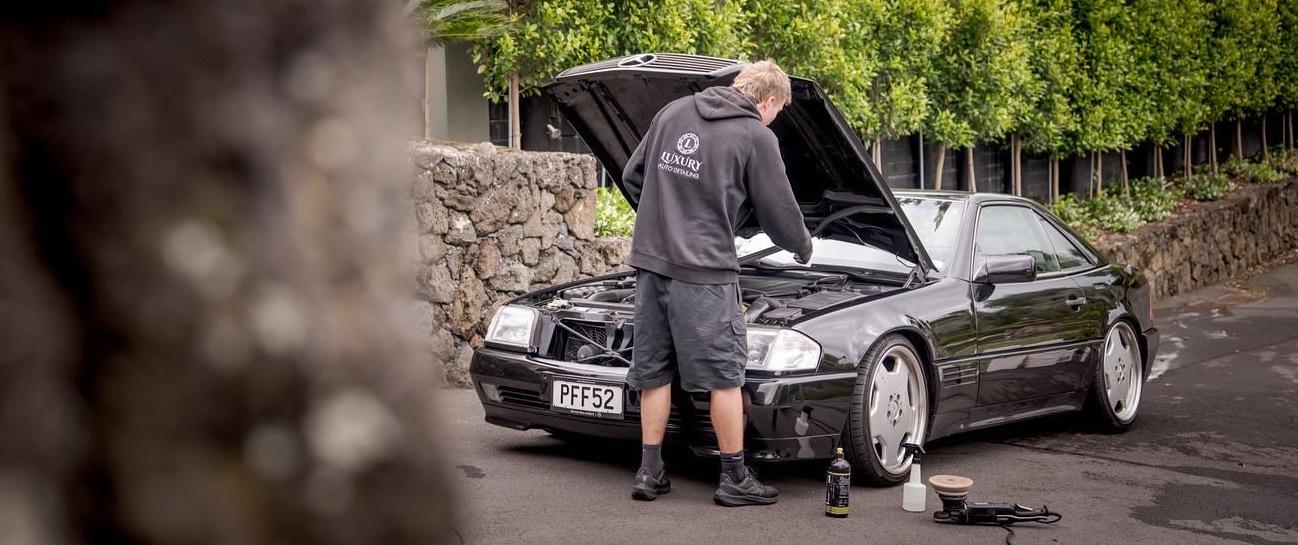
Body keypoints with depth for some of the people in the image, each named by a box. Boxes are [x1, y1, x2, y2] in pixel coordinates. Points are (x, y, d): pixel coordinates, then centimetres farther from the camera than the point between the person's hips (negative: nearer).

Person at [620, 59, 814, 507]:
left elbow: (632, 176, 17)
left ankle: (649, 472, 16)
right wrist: (803, 248, 22)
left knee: (653, 373, 12)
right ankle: (735, 479, 10)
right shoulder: (756, 137, -5)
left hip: (650, 262, 6)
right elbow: (779, 214, 2)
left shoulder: (673, 112, 12)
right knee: (725, 375, 4)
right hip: (703, 270, -6)